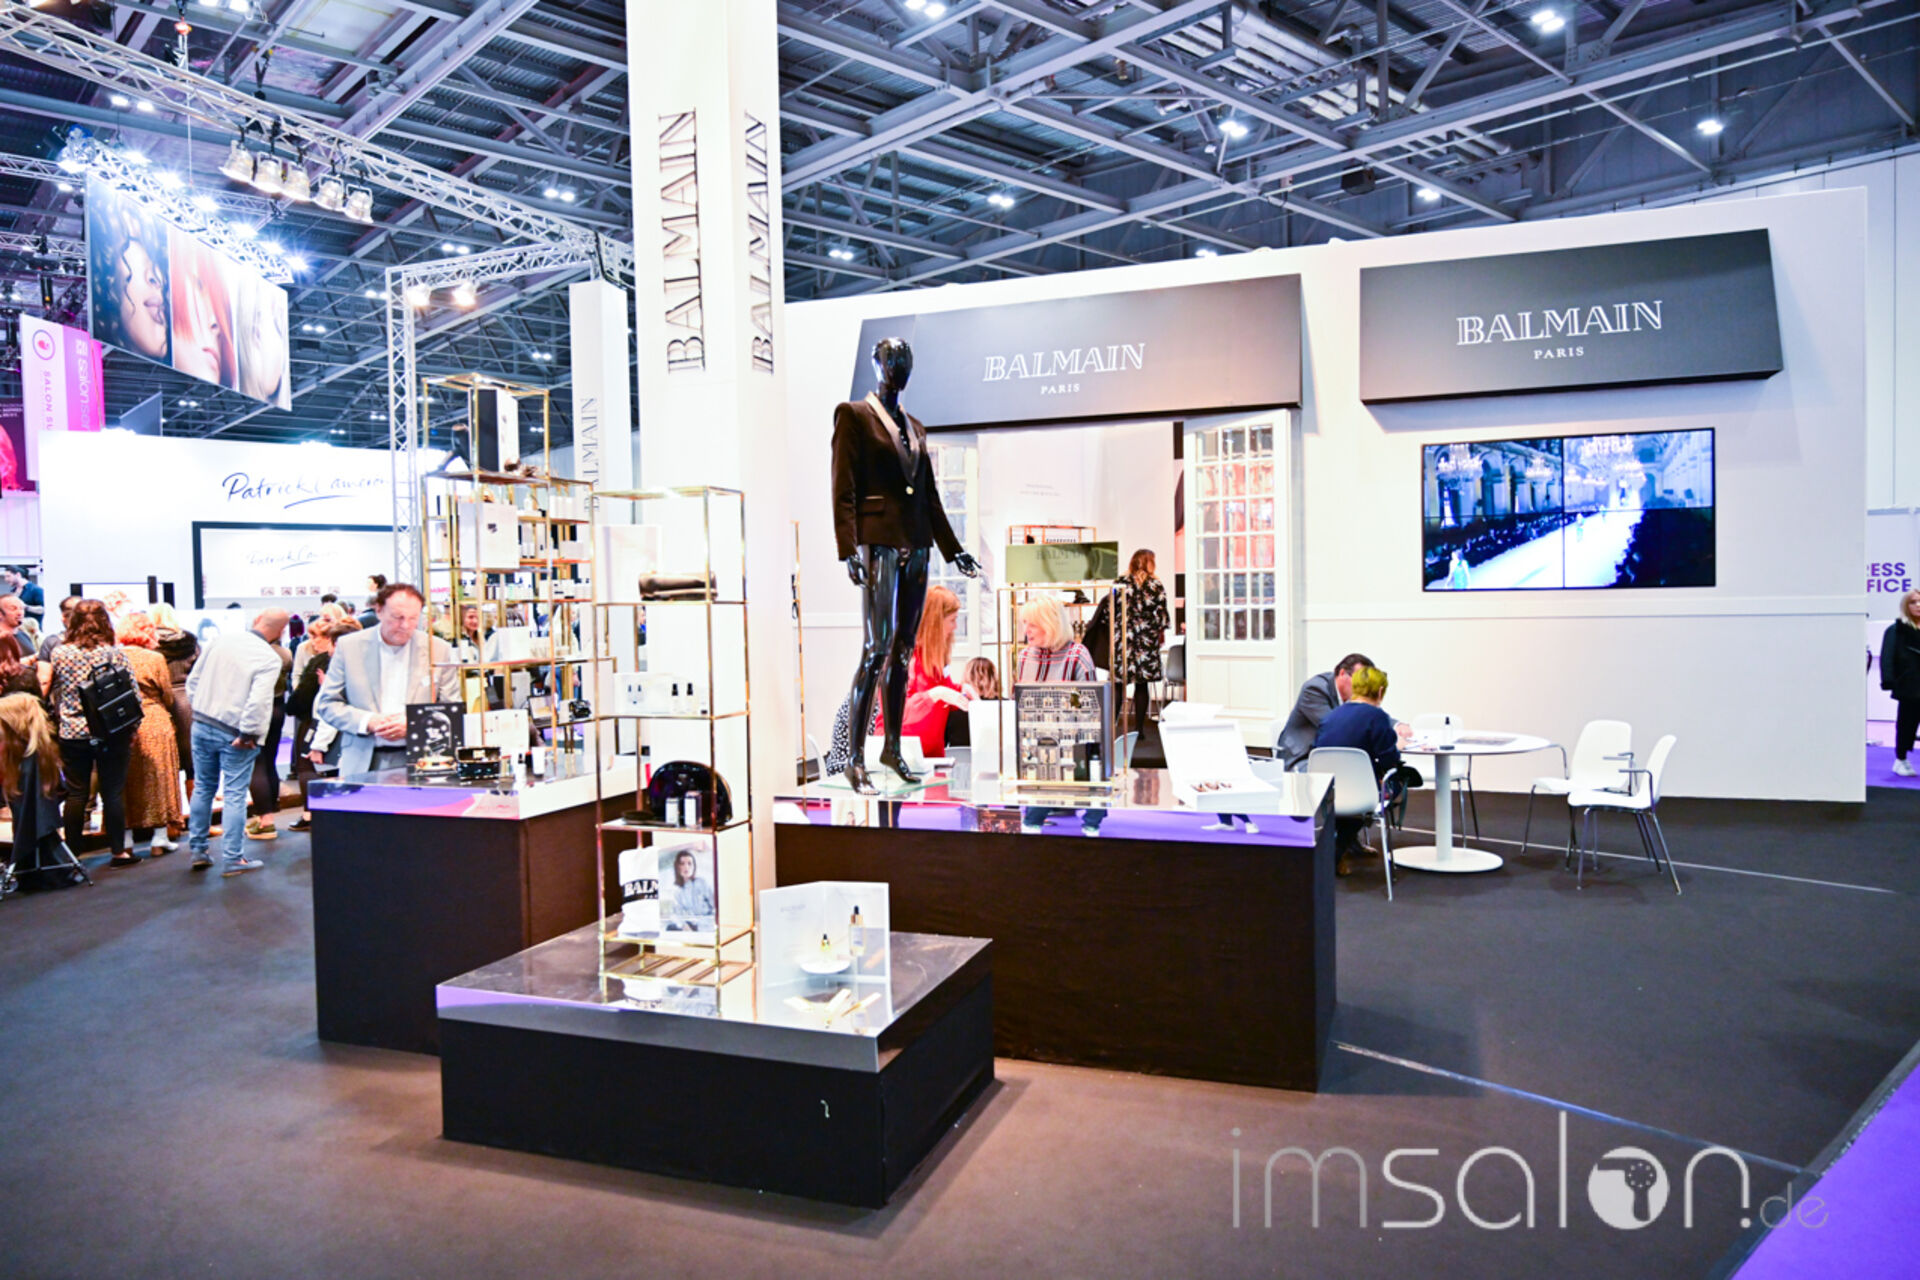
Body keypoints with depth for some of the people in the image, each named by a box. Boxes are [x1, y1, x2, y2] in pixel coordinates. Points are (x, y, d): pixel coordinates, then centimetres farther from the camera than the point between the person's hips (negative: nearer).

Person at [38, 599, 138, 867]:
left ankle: (71, 853, 15)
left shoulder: (59, 653, -1)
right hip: (111, 734, -2)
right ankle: (118, 851, 8)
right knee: (113, 793, 4)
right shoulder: (114, 652, -7)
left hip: (72, 734, 2)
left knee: (75, 794, 9)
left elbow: (52, 694, 7)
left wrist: (57, 726, 21)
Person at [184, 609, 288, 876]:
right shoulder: (269, 659, -15)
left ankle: (197, 851, 26)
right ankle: (234, 859, 7)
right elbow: (259, 701, -24)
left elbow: (193, 681, 9)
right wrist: (248, 734, -13)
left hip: (201, 726, 5)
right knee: (235, 795, 2)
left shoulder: (220, 642, 2)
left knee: (203, 788, 18)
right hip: (233, 734, -5)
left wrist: (200, 711, 17)